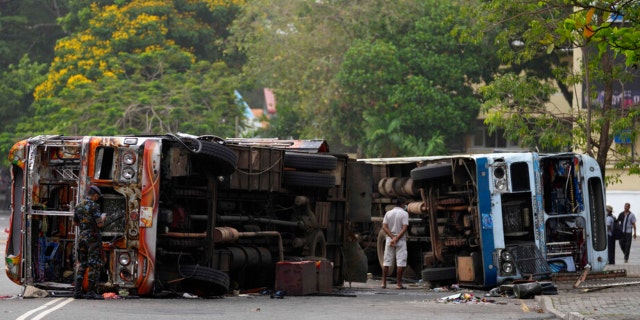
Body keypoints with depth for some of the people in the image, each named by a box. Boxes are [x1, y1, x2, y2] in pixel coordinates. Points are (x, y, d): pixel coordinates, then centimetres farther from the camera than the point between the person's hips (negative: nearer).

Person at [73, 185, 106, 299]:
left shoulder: (78, 206, 9)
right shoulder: (94, 206, -12)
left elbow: (75, 223, 19)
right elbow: (100, 224, -16)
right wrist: (102, 218, 5)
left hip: (81, 237, 6)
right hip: (93, 237, -6)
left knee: (81, 264, 13)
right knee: (94, 265, -2)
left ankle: (77, 290, 6)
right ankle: (91, 292, -5)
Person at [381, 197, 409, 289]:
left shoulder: (388, 213, 7)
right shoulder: (404, 213, -5)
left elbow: (384, 227, -2)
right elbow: (404, 228, -15)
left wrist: (392, 237, -10)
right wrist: (397, 238, -14)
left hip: (389, 240, 4)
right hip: (401, 240, -4)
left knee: (387, 261, 9)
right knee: (401, 262, -2)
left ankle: (384, 283, 7)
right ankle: (399, 283, -6)